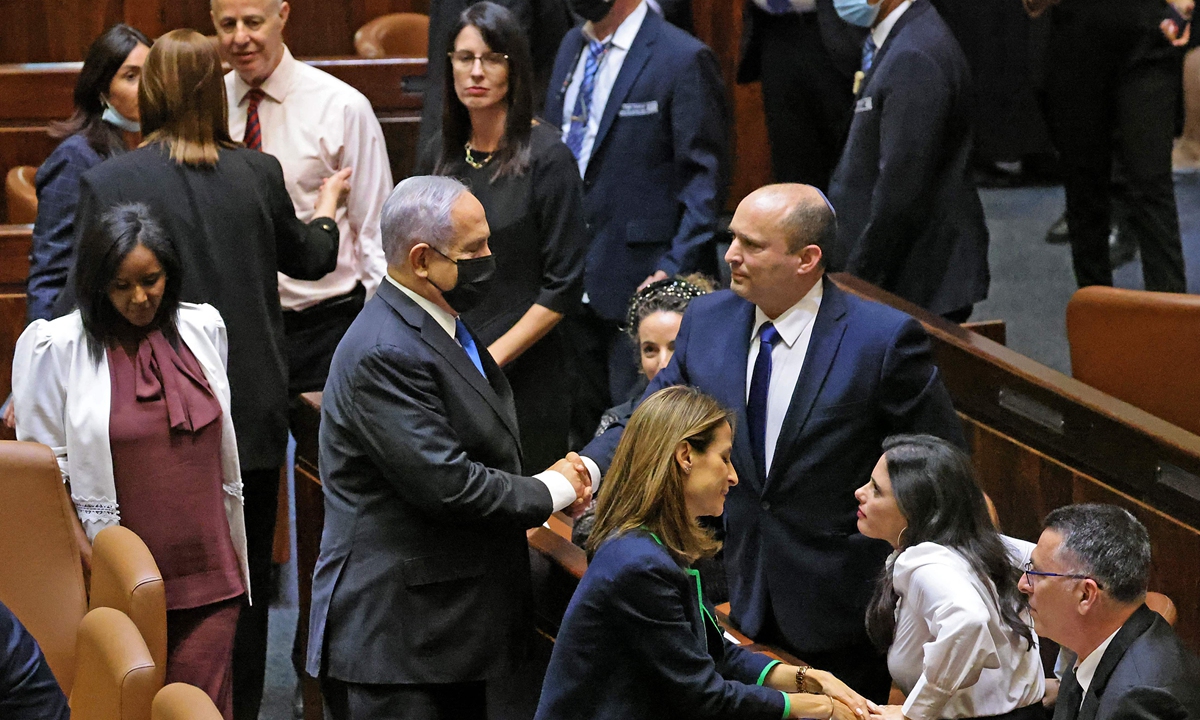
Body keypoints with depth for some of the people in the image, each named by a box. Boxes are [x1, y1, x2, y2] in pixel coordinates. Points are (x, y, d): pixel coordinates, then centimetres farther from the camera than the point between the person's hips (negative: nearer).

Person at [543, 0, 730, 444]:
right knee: (582, 427, 13)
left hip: (639, 283, -7)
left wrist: (673, 270, -19)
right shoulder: (572, 47, 13)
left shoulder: (683, 59, -11)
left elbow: (705, 178, -11)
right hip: (572, 286, 7)